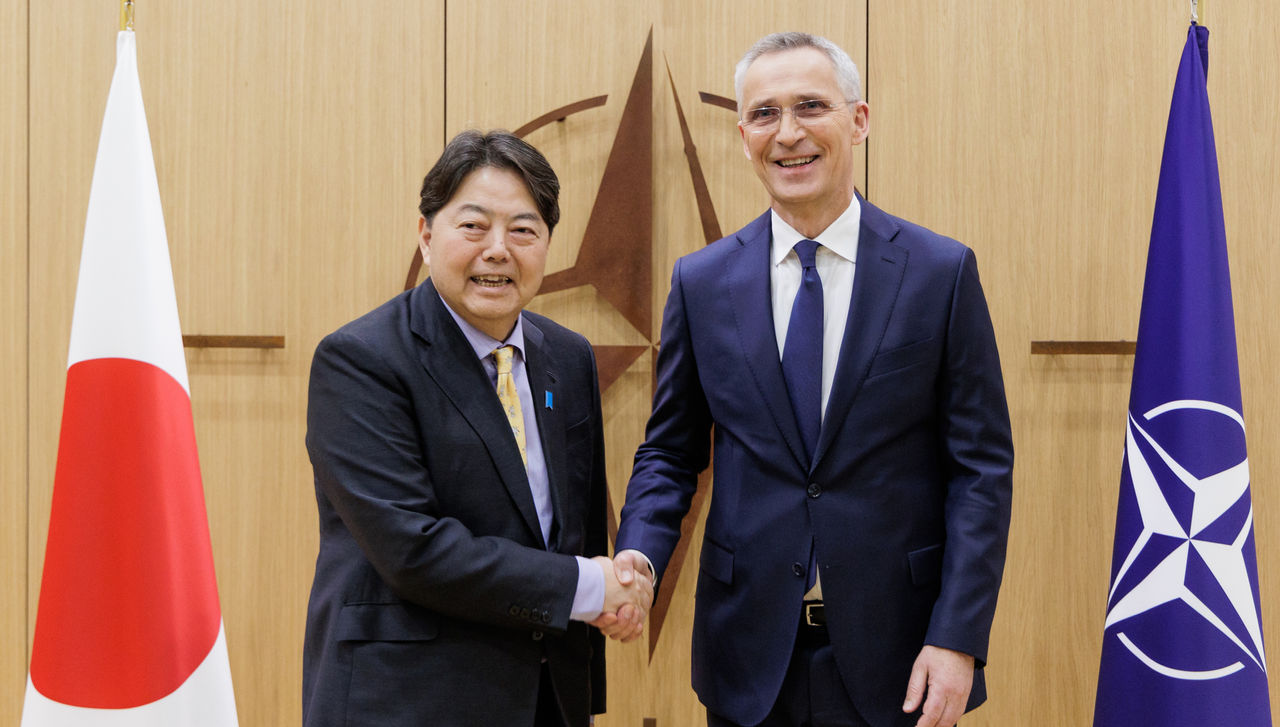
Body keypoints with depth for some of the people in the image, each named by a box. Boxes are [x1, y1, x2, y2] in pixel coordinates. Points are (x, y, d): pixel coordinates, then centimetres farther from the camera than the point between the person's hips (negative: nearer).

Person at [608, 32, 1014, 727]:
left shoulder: (943, 271, -4)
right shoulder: (700, 280, 2)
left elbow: (982, 465, -5)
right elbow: (670, 452, 7)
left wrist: (958, 638, -11)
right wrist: (638, 552, -13)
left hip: (897, 652, -1)